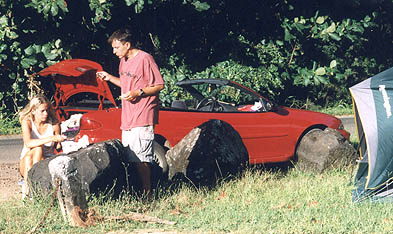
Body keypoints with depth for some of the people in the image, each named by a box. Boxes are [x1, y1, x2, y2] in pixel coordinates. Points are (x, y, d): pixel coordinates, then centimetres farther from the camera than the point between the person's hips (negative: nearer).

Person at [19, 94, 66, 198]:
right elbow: (28, 143, -27)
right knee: (37, 148, -31)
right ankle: (26, 184, -33)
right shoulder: (27, 122, -10)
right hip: (25, 165, 0)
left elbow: (58, 147, 3)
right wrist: (51, 138, -37)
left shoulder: (54, 124, -5)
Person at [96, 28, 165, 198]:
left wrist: (138, 93, -20)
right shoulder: (123, 61, 17)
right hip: (127, 120, 9)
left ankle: (147, 194, -9)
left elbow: (159, 85, -10)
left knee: (140, 159, -13)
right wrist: (109, 78, 16)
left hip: (143, 119, -9)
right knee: (128, 158, 8)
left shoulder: (144, 59, -10)